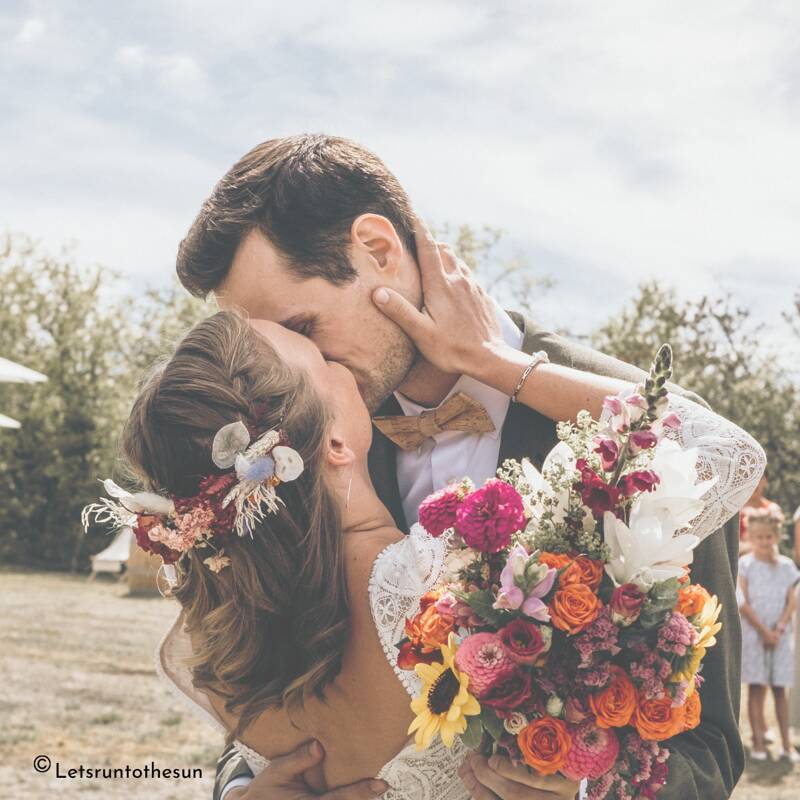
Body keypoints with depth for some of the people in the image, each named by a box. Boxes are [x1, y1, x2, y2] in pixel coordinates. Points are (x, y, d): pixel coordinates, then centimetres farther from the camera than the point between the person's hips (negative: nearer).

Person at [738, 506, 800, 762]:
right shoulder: (744, 565, -2)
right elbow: (743, 603, -7)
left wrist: (779, 628, -10)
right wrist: (764, 631, -11)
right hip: (752, 633, -2)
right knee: (756, 687, -2)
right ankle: (758, 743, 2)